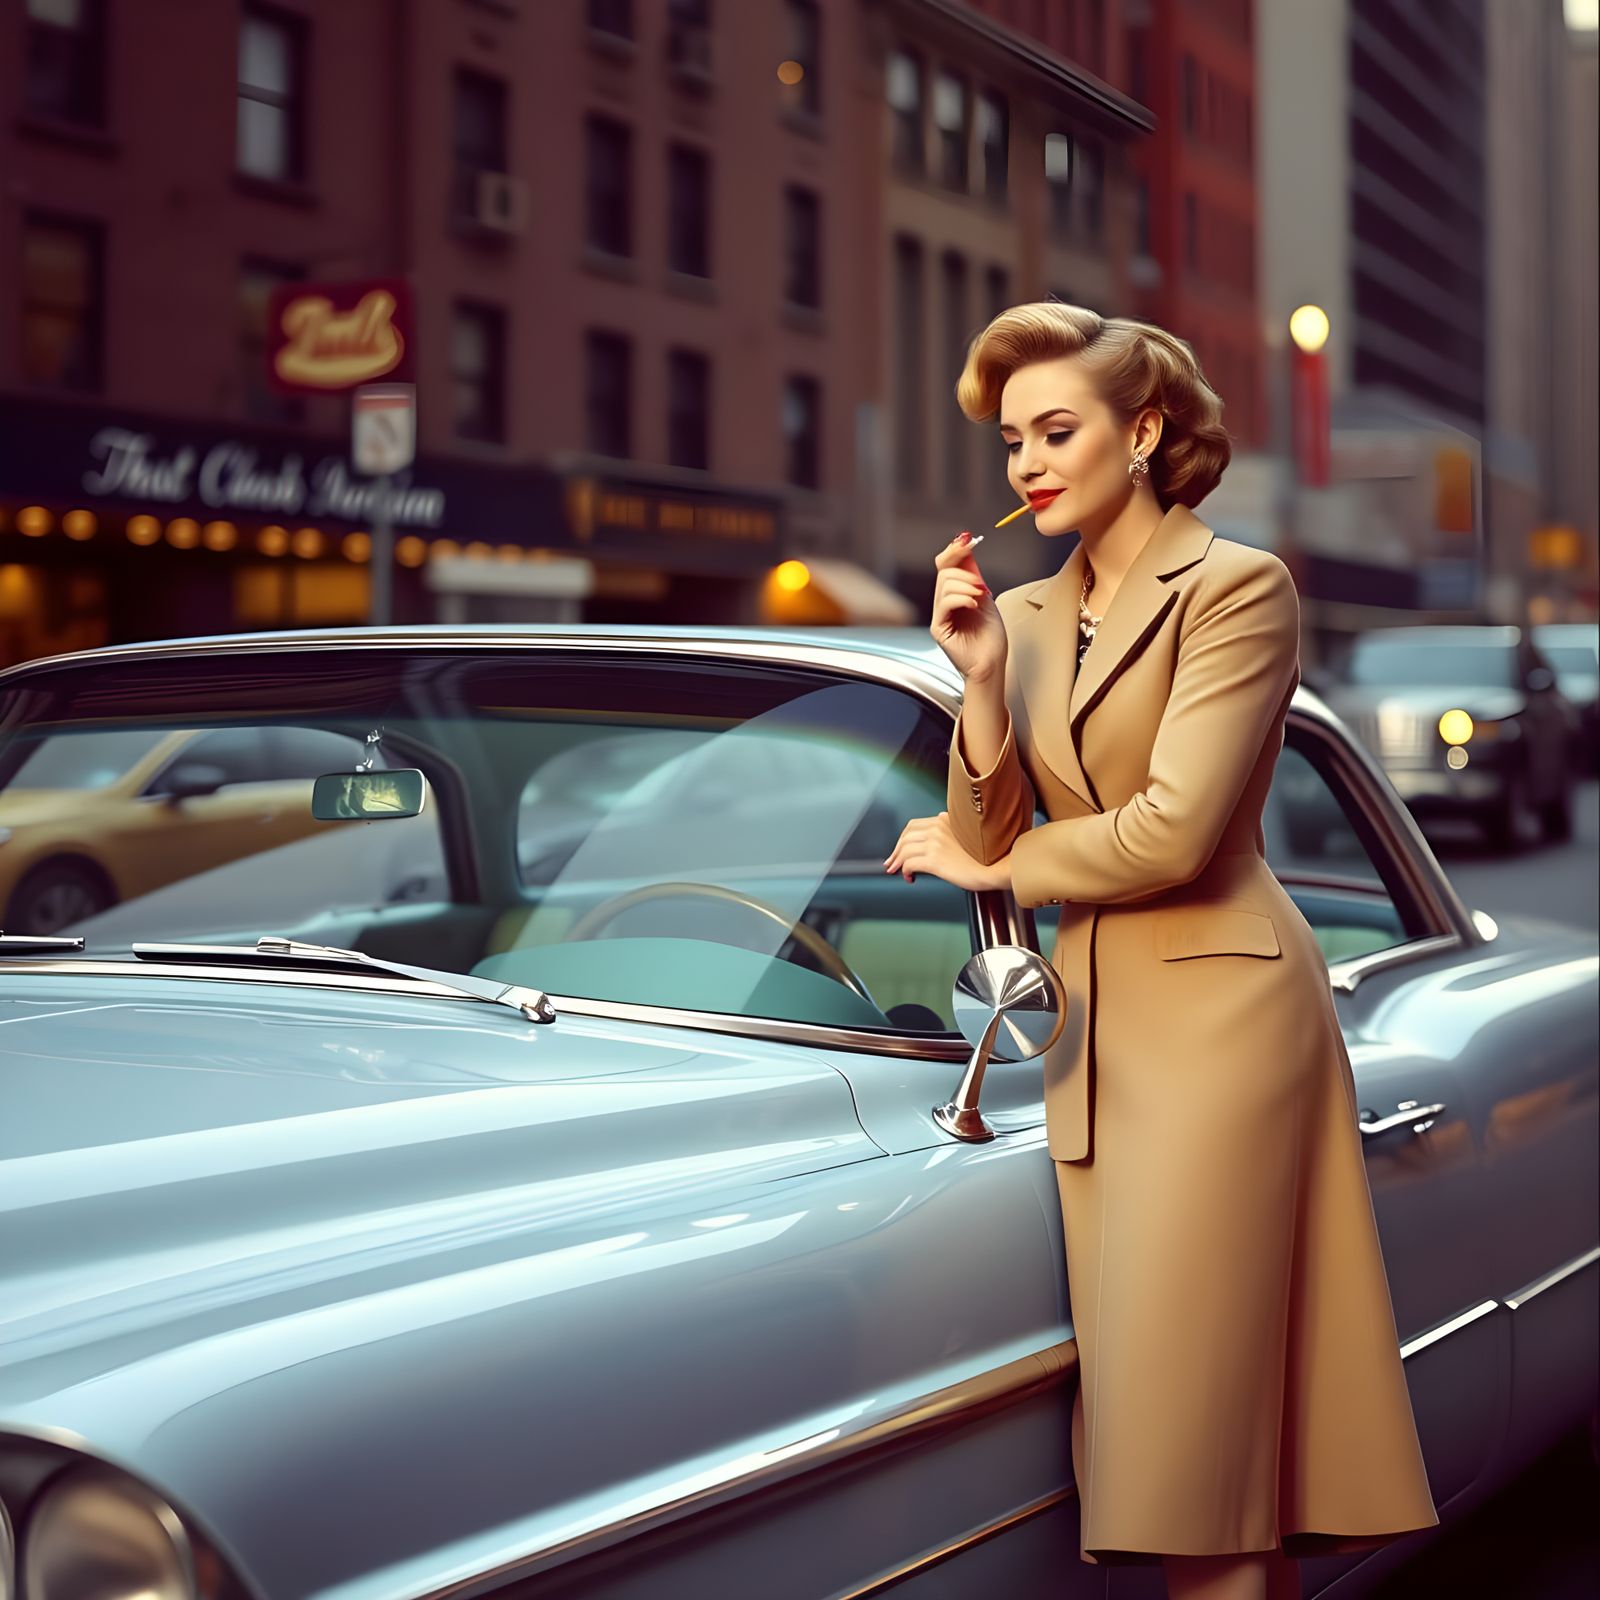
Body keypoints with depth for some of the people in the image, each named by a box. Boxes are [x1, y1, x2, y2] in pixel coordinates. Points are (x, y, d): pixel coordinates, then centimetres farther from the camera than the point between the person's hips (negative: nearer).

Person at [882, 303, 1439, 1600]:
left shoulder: (1237, 587, -6)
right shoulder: (1031, 614, 13)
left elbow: (1172, 832, -15)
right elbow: (984, 835, 7)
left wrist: (993, 864, -2)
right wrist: (982, 677, -7)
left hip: (1216, 1006, -7)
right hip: (1095, 1019, 7)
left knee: (1187, 1394, -5)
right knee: (1135, 1399, 7)